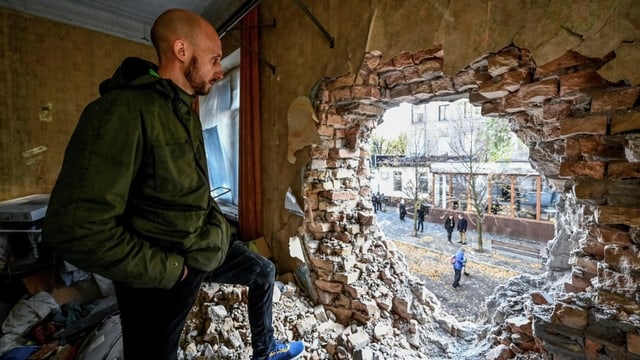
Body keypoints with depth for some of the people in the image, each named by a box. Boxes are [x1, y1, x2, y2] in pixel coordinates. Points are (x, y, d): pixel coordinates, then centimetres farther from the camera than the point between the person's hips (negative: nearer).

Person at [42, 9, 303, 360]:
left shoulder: (185, 110, 7)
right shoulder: (124, 110, -24)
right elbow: (76, 227, -29)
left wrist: (216, 223, 8)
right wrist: (169, 269, -21)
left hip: (208, 245, 9)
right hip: (163, 272, -8)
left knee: (264, 272, 21)